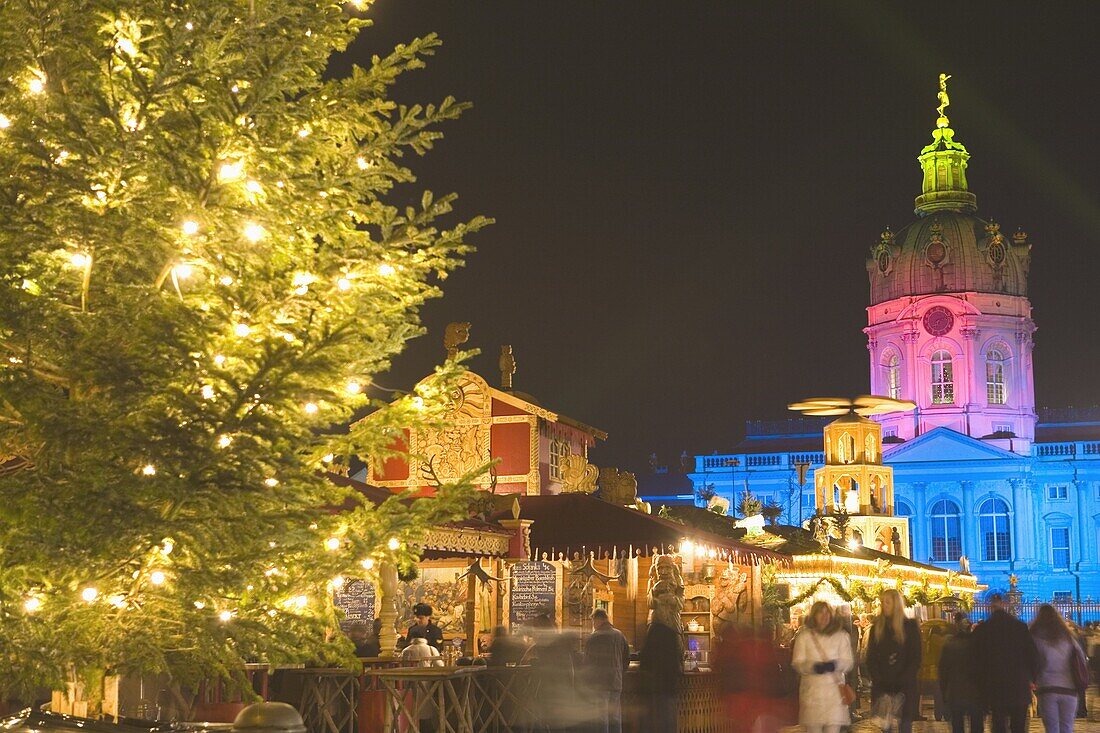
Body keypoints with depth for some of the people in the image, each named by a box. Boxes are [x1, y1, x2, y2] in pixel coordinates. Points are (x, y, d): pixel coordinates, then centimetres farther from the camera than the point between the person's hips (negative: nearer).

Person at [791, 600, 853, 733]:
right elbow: (797, 663, 1)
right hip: (812, 690, 0)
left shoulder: (841, 636, 8)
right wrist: (813, 666, -18)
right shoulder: (804, 636, 5)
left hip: (834, 688, 0)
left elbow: (848, 662, 4)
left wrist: (835, 664, -18)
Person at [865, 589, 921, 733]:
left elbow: (915, 659, -2)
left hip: (905, 688, -2)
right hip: (882, 688, 2)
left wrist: (902, 682, -12)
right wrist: (877, 680, -7)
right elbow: (870, 658, 7)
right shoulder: (877, 627, 11)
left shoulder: (910, 627, 3)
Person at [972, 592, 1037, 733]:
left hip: (994, 689, 0)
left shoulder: (981, 629, -4)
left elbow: (976, 657, -1)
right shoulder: (1020, 626, -4)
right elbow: (1033, 654, -3)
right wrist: (1031, 678, 9)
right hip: (1019, 687, 0)